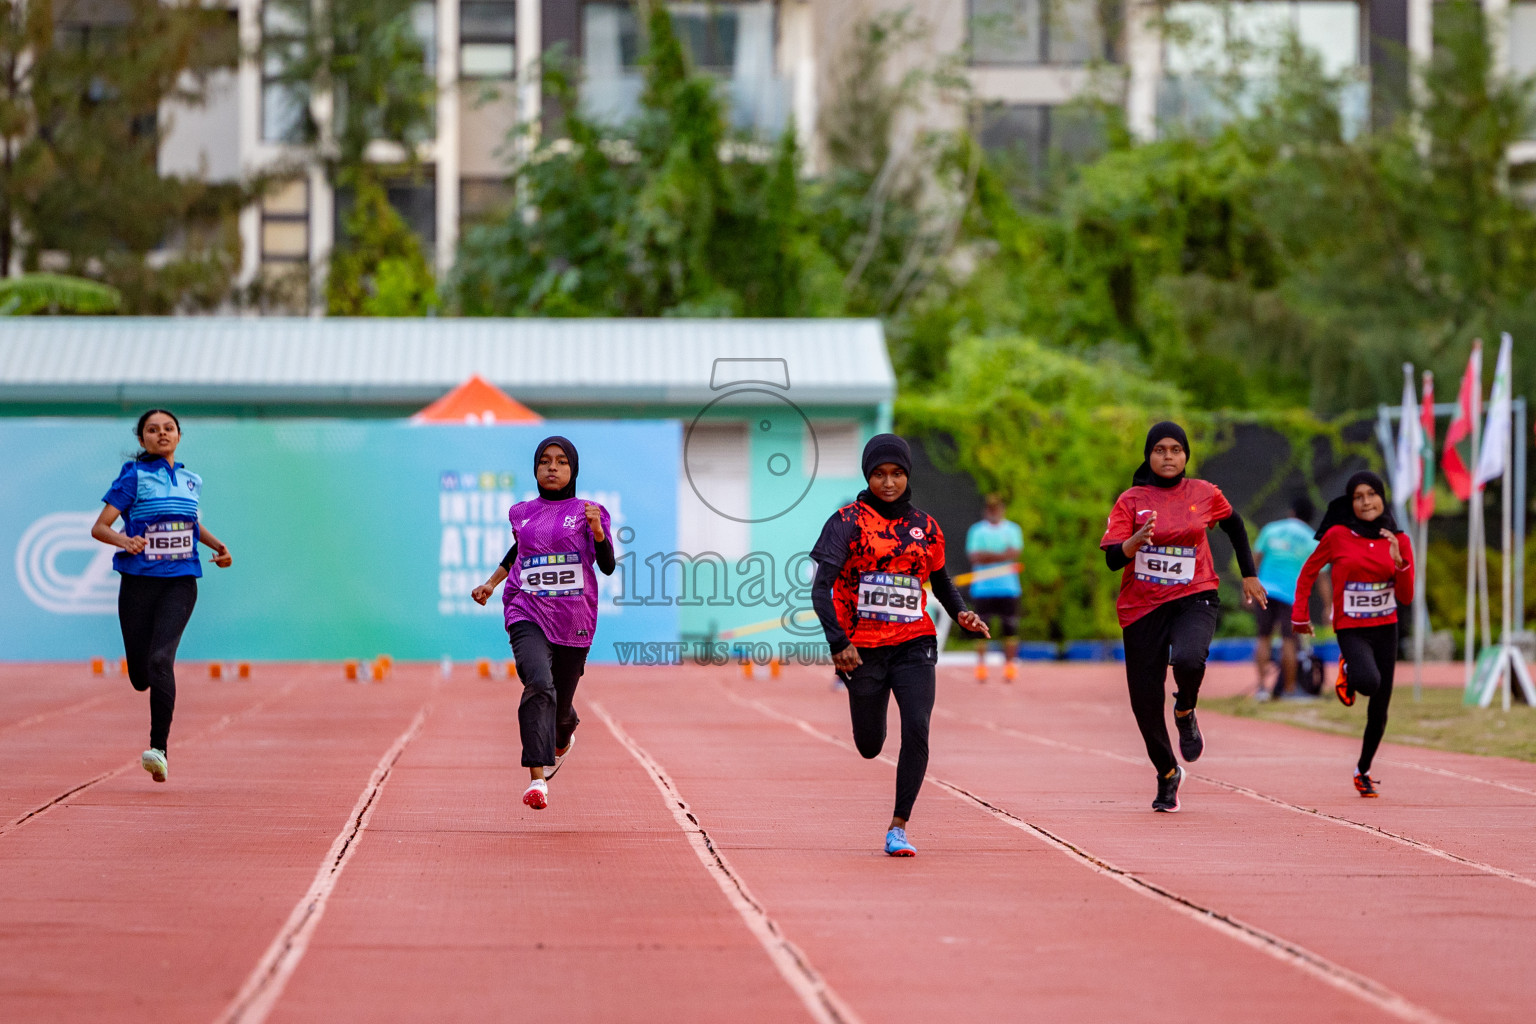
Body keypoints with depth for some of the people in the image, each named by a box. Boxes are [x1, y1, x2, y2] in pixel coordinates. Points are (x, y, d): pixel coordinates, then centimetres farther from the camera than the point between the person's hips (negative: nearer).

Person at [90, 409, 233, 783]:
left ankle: (160, 750, -22)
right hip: (139, 582, -1)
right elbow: (99, 527, -6)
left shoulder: (191, 481, 11)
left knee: (160, 660, -20)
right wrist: (124, 541, -26)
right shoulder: (134, 478, -2)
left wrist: (218, 546, 16)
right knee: (140, 676, 4)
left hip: (180, 582, 1)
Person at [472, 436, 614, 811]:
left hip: (573, 622, 0)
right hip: (527, 615, 0)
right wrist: (492, 582, 25)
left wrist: (597, 530, -23)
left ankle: (564, 738, 52)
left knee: (561, 705, 12)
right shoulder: (522, 513, 9)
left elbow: (608, 566, -8)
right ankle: (538, 779, -34)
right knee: (539, 684, -27)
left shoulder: (587, 512, 1)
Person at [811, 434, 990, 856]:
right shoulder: (848, 522, -5)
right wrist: (838, 643, -24)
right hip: (863, 648, -1)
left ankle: (899, 828, -12)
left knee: (916, 730, -19)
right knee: (869, 746, 11)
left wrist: (961, 613, 3)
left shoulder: (925, 527, 7)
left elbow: (941, 581, 23)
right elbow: (821, 587, -13)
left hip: (914, 646, 2)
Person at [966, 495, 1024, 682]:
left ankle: (1009, 666, 4)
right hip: (982, 588, -1)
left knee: (1010, 629, -3)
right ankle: (980, 665, 0)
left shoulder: (1012, 529, 10)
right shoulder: (976, 531, 7)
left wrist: (988, 556, -11)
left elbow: (1014, 552, -6)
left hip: (1008, 587, 1)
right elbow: (975, 556, -7)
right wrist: (1001, 555, -10)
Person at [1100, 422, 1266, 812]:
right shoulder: (1131, 501, -1)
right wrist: (1137, 540, -29)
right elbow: (1112, 558, -9)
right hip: (1142, 605, 1)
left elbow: (1234, 525, 24)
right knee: (1145, 699, 1)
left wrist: (1249, 575, 25)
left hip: (1194, 598, -1)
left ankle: (1186, 712, 2)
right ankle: (1167, 773, 28)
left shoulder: (1205, 494, 4)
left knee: (1188, 659, -34)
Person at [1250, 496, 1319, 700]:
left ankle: (1261, 685, 0)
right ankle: (1289, 688, 2)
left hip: (1265, 589, 2)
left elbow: (1255, 559, 10)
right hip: (1291, 592, -2)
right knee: (1288, 641, 1)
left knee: (1263, 637, 7)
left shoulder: (1271, 529, 10)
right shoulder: (1313, 541, 5)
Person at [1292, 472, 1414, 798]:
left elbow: (1406, 597, 0)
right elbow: (1308, 573, 6)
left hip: (1385, 629, 4)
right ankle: (1348, 673, 5)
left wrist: (1399, 561, -16)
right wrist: (1299, 615, 2)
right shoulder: (1337, 536, -7)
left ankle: (1364, 771, 26)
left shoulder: (1398, 540, 1)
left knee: (1379, 709, 6)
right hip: (1351, 629, -4)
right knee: (1369, 681, -32)